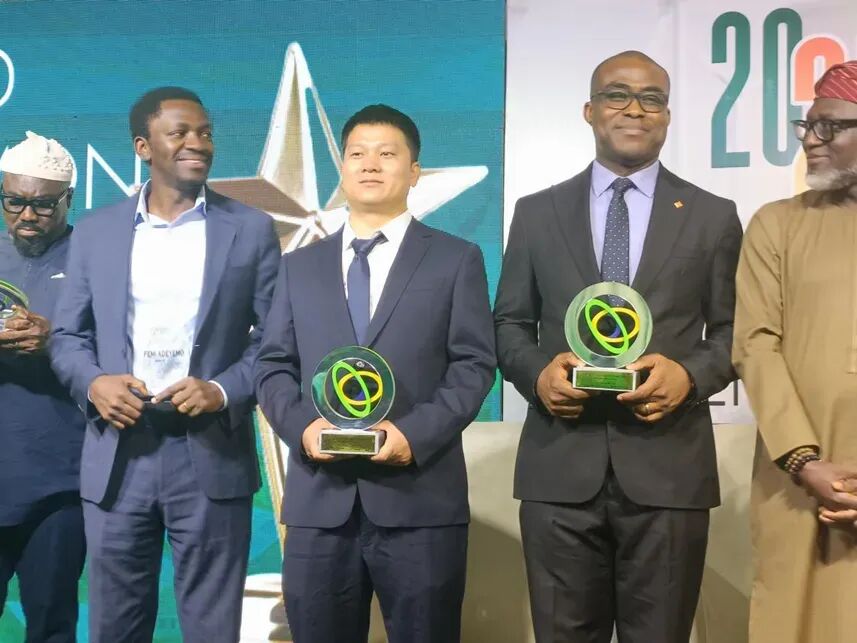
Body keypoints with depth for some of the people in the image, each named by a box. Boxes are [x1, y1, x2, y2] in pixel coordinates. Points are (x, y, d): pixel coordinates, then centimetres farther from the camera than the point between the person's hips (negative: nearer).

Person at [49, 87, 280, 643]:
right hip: (117, 455, 2)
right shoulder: (96, 231, 9)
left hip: (211, 455, -1)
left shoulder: (251, 229, 4)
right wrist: (93, 382, -9)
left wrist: (225, 391, -14)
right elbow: (68, 335, 11)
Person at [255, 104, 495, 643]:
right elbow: (273, 366, 12)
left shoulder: (457, 259, 8)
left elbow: (474, 365, -1)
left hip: (420, 500, -2)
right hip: (318, 501, 3)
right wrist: (301, 425, -8)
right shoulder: (300, 266, 17)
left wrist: (415, 433, -15)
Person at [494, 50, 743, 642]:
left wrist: (690, 374, -12)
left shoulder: (714, 216, 8)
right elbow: (509, 325, 12)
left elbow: (733, 331, 8)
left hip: (668, 467, 0)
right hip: (559, 466, 1)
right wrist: (538, 372, -9)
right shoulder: (538, 212, 10)